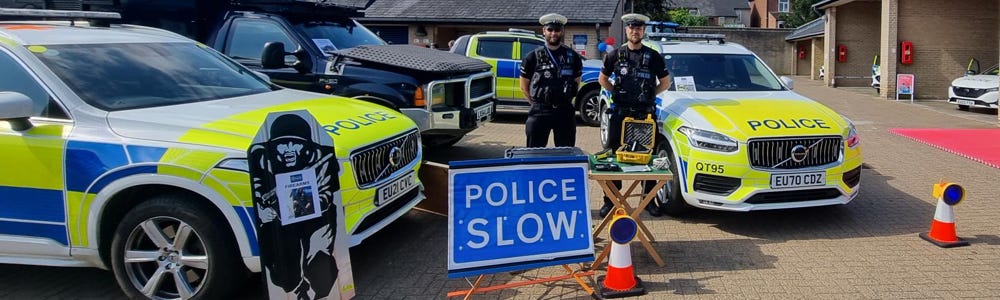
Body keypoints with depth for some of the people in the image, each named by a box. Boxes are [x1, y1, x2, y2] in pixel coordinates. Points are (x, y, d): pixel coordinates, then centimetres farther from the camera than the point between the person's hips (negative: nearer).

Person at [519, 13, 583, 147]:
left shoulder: (572, 57, 7)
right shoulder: (533, 57, 1)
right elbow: (524, 87, 7)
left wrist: (564, 101, 12)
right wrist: (537, 104, 6)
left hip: (565, 112, 2)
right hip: (539, 112, -2)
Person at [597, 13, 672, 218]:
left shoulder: (653, 56, 4)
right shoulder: (615, 55, 5)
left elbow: (665, 82, 13)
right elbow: (603, 79, 16)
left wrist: (649, 94, 4)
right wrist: (617, 92, 5)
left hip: (645, 113, 0)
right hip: (620, 112, 0)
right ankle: (610, 200, 8)